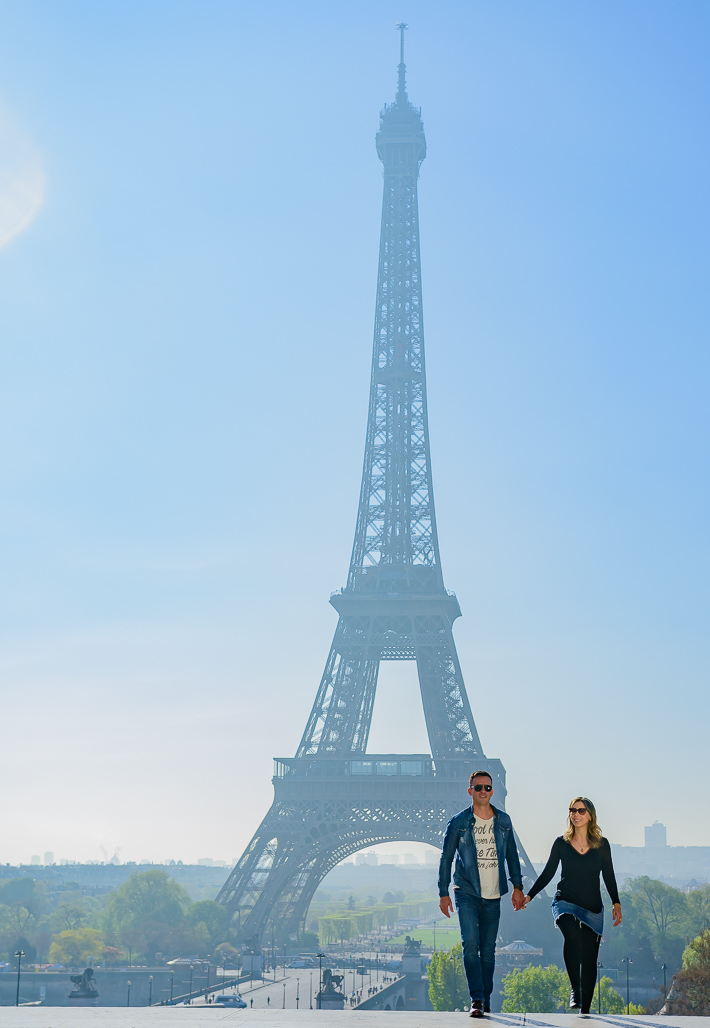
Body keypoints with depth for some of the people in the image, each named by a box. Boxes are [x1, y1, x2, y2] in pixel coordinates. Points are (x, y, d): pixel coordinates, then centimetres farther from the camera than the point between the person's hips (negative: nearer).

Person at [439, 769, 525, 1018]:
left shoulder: (503, 821, 7)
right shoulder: (458, 822, -2)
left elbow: (512, 855, 15)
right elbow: (446, 857, 3)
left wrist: (517, 887, 11)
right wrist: (443, 893, 1)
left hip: (493, 895, 3)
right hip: (467, 893, -3)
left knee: (488, 949, 6)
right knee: (471, 944, -15)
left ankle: (486, 1001, 18)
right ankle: (476, 1000, -13)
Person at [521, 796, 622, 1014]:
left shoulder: (602, 844, 5)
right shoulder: (561, 843, 4)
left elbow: (609, 876, 10)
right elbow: (547, 873, 10)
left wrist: (616, 903, 1)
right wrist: (529, 896, 5)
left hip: (592, 908, 1)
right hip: (565, 902, -1)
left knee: (589, 959, 0)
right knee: (572, 934, -32)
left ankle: (585, 1010, 11)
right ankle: (574, 989, -21)